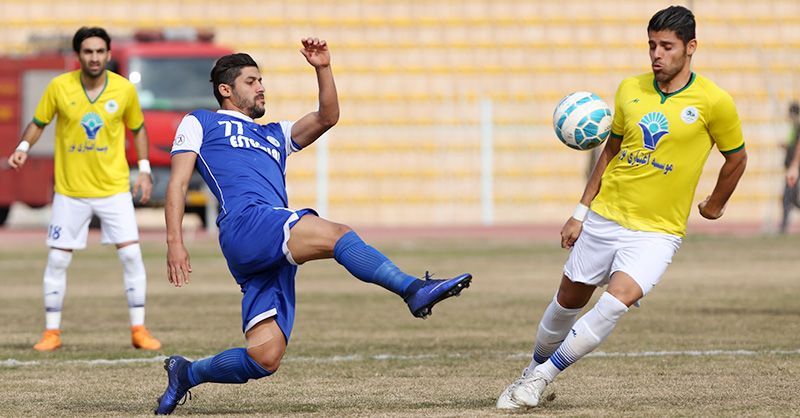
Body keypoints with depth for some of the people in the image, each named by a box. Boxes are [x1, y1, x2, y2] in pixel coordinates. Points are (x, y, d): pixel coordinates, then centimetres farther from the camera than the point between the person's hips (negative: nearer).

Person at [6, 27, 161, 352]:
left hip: (114, 188, 0)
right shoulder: (59, 87, -8)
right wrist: (23, 148, -12)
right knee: (57, 260, 1)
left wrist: (144, 170, 4)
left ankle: (139, 330, 2)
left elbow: (137, 128, 10)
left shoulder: (124, 89, -5)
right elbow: (39, 122, 6)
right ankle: (51, 332, 13)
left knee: (131, 254, -8)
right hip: (70, 190, 0)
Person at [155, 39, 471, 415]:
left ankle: (186, 374, 13)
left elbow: (326, 118, 23)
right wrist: (175, 242, -4)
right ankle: (414, 290, -43)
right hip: (245, 223, -7)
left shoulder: (274, 135, 38)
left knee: (264, 358, -7)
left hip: (274, 256, 7)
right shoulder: (199, 124, 22)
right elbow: (178, 183, 9)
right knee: (336, 235, -29)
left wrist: (323, 69, 9)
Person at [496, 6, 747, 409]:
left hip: (657, 232, -4)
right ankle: (534, 370, 38)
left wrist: (715, 206, 17)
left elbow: (736, 158, 6)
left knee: (618, 299, -24)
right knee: (568, 300, 13)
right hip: (603, 218, 4)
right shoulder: (630, 89, 1)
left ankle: (542, 377, -13)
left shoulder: (714, 102, -11)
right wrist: (581, 212, 11)